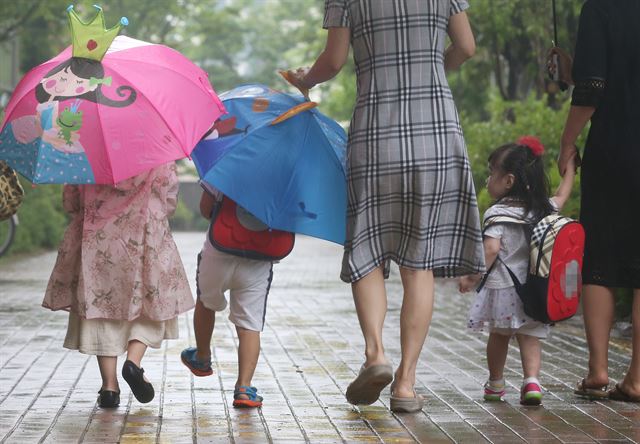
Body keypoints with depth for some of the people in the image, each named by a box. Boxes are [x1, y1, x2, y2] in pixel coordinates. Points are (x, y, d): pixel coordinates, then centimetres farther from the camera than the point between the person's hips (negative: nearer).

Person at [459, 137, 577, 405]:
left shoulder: (497, 213, -12)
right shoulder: (543, 209, 6)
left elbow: (491, 249, -20)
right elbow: (562, 196, 25)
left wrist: (473, 277, -15)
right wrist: (570, 165, 37)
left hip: (502, 288, -3)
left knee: (499, 335, 13)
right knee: (530, 337, 3)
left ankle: (495, 384, 27)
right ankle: (532, 380, -15)